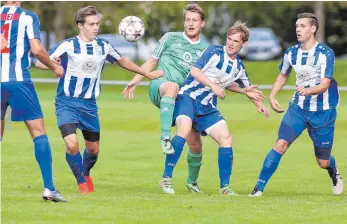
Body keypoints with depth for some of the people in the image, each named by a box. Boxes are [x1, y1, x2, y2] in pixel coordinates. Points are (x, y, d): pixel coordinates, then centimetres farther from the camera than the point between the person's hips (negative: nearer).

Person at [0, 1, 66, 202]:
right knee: (38, 132, 1)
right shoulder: (28, 17, 1)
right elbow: (37, 49, -9)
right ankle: (49, 187, -6)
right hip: (18, 80, -3)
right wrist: (54, 68, 6)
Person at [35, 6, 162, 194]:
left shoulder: (103, 47, 2)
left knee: (93, 149, 11)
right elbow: (40, 62, -17)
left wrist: (148, 74, 26)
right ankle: (82, 182, 4)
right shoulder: (69, 45, -13)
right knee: (72, 144, -21)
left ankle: (86, 174, 45)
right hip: (67, 102, -4)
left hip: (89, 105, 5)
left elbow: (122, 61, 21)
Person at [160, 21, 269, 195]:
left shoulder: (239, 67, 11)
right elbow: (195, 71, -17)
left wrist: (259, 104, 23)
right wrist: (213, 85, -26)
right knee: (184, 131, -29)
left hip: (207, 107, 6)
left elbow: (248, 89, 30)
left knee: (226, 138, -5)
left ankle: (224, 187, 4)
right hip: (188, 96, -6)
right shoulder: (214, 52, -6)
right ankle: (166, 178, -25)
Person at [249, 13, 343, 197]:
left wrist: (308, 91, -42)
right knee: (280, 145, -18)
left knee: (323, 162, 7)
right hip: (298, 108, 3)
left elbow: (325, 84, -23)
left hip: (322, 112, -3)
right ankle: (259, 187, -13)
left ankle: (334, 174, 44)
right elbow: (283, 75, 18)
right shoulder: (291, 53, -1)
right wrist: (272, 96, 6)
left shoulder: (326, 53, -16)